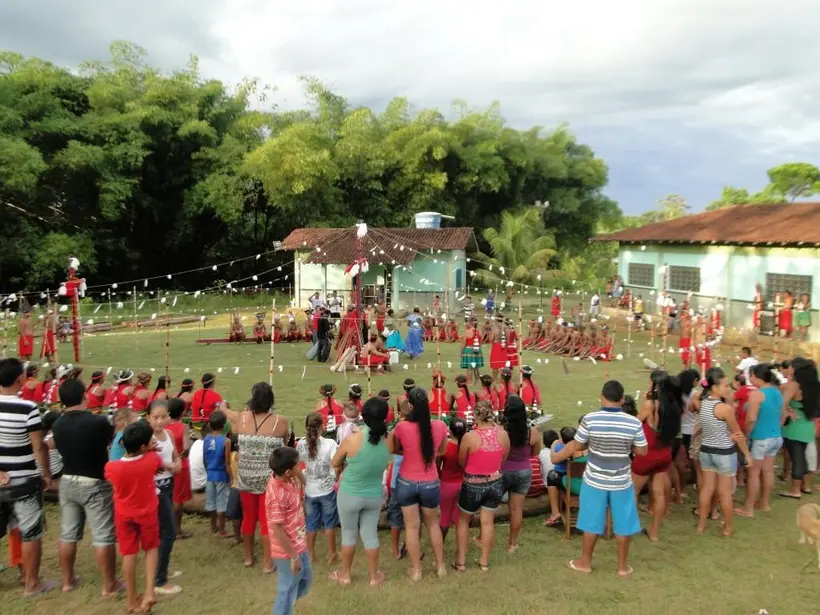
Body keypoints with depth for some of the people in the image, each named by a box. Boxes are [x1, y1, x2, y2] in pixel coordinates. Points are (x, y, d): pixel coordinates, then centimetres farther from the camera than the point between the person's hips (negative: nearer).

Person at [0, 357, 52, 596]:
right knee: (31, 533, 8)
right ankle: (31, 583, 17)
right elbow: (38, 446, -15)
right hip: (24, 482, -5)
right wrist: (47, 474, -2)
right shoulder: (28, 408, -19)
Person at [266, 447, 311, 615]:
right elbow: (277, 530, -26)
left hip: (298, 546, 9)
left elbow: (302, 482, 17)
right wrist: (293, 557, -19)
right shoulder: (278, 495, -31)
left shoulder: (286, 480, -6)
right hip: (288, 552, -9)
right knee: (288, 592, 10)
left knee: (306, 579, 27)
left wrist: (298, 472, -5)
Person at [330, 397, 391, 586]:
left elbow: (335, 464, -7)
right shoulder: (388, 440, -14)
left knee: (349, 533, 16)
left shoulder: (352, 440, -25)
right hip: (374, 496, 3)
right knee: (370, 534, 17)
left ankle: (345, 574, 33)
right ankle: (374, 575, 30)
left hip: (350, 496, -3)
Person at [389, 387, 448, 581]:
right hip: (430, 484, 1)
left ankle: (416, 570, 26)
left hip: (407, 482, -1)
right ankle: (440, 566, 33)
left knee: (412, 526, 14)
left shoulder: (402, 427, -20)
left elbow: (392, 450, 0)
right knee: (433, 523, 23)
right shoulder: (440, 426, -14)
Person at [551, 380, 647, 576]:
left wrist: (556, 457, 10)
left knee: (592, 522, 13)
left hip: (595, 480, 0)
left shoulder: (590, 419, -15)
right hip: (621, 481, 1)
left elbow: (575, 446, -6)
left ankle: (585, 562, 27)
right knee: (623, 524, 16)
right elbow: (642, 451, -2)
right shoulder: (634, 423, -13)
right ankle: (623, 565, 28)